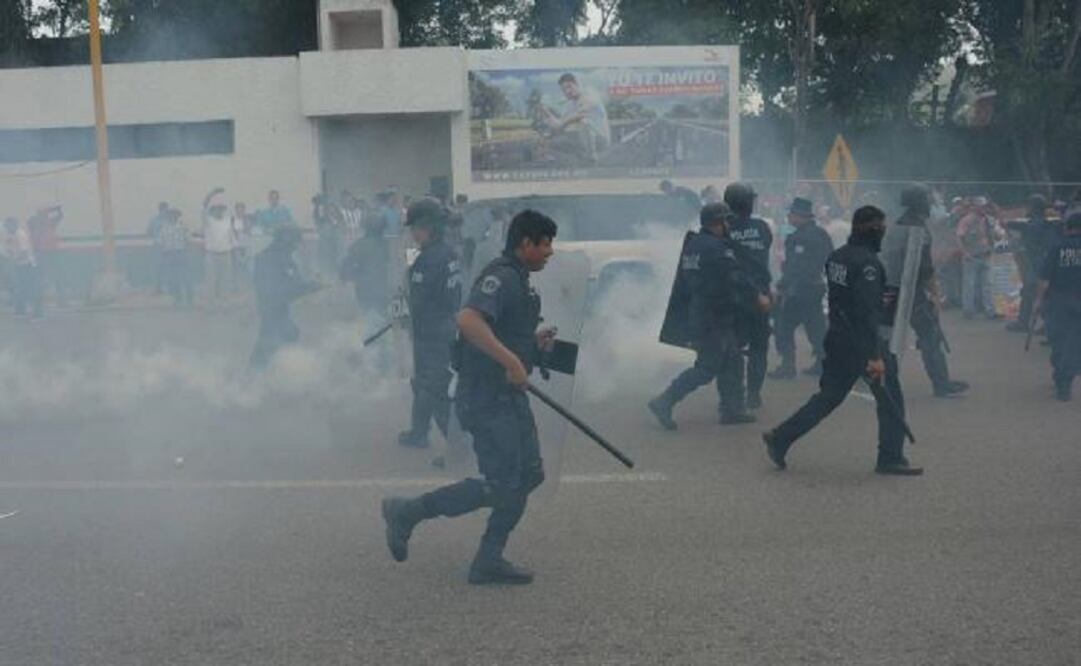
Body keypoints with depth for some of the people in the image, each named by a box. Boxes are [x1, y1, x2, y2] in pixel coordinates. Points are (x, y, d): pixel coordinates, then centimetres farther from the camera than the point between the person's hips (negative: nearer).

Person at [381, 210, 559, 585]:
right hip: (486, 397, -11)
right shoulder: (501, 276, -17)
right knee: (501, 486, -7)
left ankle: (489, 561, 18)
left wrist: (534, 342, 11)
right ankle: (408, 512, 5)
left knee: (529, 476, 11)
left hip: (509, 396, 11)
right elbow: (468, 320, -34)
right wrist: (512, 361, -32)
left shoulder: (518, 280, 16)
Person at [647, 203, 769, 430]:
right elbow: (737, 277, -19)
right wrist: (758, 296, -8)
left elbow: (682, 277, 18)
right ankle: (664, 402, -3)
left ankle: (732, 409, 20)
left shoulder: (692, 244, 11)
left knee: (732, 361, 15)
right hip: (713, 319, -10)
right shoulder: (716, 248, -18)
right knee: (707, 368, -4)